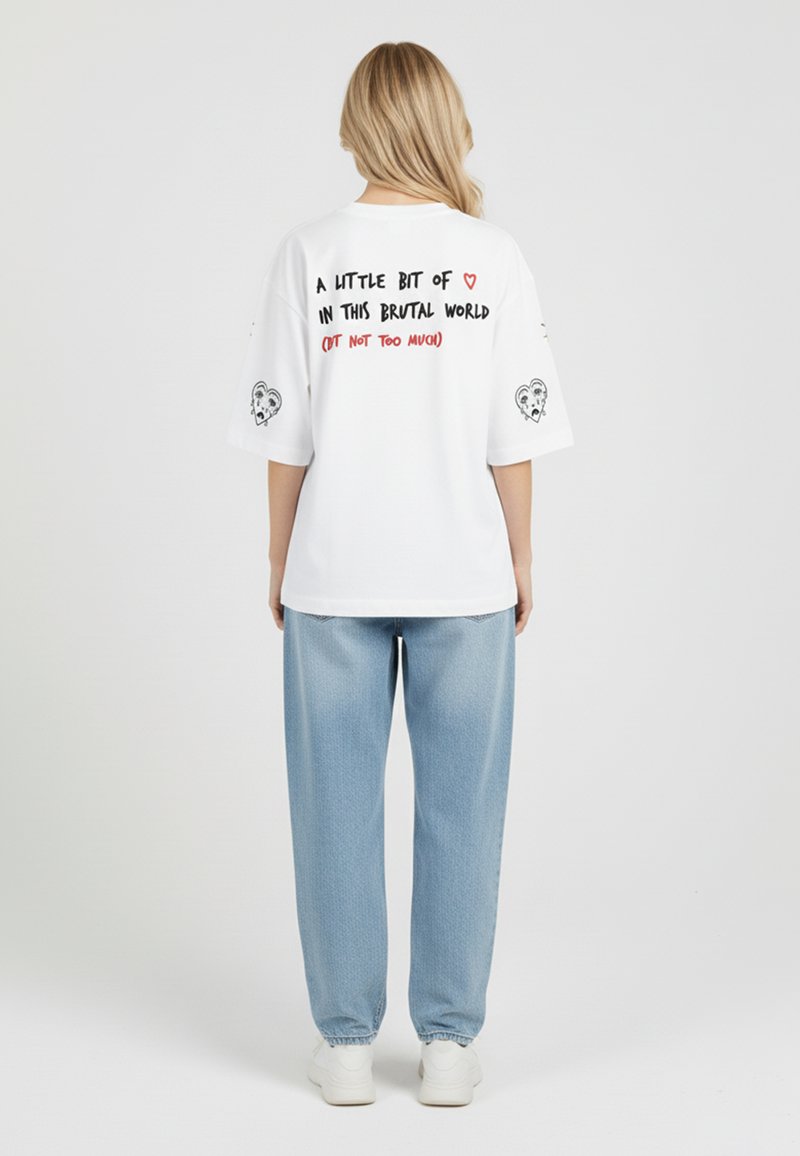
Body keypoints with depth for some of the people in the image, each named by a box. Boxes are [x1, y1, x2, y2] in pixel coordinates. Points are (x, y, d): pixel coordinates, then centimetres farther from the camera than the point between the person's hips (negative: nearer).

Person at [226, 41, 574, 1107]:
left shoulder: (308, 255, -2)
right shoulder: (494, 257, -3)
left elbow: (285, 436, -2)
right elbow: (515, 437, -2)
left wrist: (280, 563, 9)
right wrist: (519, 562, 9)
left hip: (333, 575, 0)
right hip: (464, 574, 0)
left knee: (337, 807, 9)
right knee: (459, 807, 9)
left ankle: (346, 1042, 18)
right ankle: (449, 1040, 17)